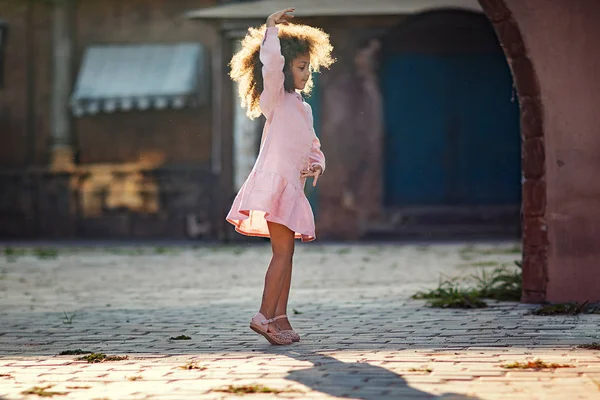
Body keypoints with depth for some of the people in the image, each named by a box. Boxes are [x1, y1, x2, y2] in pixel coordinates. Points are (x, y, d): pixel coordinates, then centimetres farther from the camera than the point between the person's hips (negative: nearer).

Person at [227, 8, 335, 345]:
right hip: (274, 179, -9)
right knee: (283, 251, -14)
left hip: (292, 185, 9)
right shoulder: (276, 98, -2)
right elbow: (271, 62, -21)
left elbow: (312, 146, 28)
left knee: (286, 253, 7)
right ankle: (265, 315, -15)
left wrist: (317, 164, 7)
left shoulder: (304, 108, 22)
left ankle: (280, 317, 10)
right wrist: (272, 27, -13)